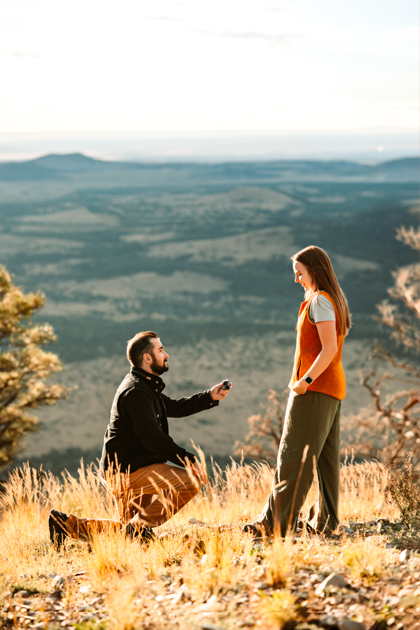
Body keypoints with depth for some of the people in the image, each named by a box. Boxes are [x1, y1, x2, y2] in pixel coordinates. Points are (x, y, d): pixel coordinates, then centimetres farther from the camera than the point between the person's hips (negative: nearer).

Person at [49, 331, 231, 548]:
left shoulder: (144, 386, 15)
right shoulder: (136, 391, -18)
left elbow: (172, 408, 23)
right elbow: (152, 437, -24)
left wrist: (209, 397, 13)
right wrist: (188, 459, -24)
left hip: (124, 470, 10)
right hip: (125, 472, -10)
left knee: (127, 531, 20)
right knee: (190, 480, -20)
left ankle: (68, 524, 17)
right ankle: (140, 526, -13)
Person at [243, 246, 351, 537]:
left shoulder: (320, 301, -12)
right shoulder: (336, 300, 17)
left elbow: (329, 348, -21)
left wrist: (306, 379, -21)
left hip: (315, 388, -10)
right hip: (333, 389, 10)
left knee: (294, 456, -9)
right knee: (326, 455, 9)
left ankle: (276, 522, -9)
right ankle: (326, 521, 11)